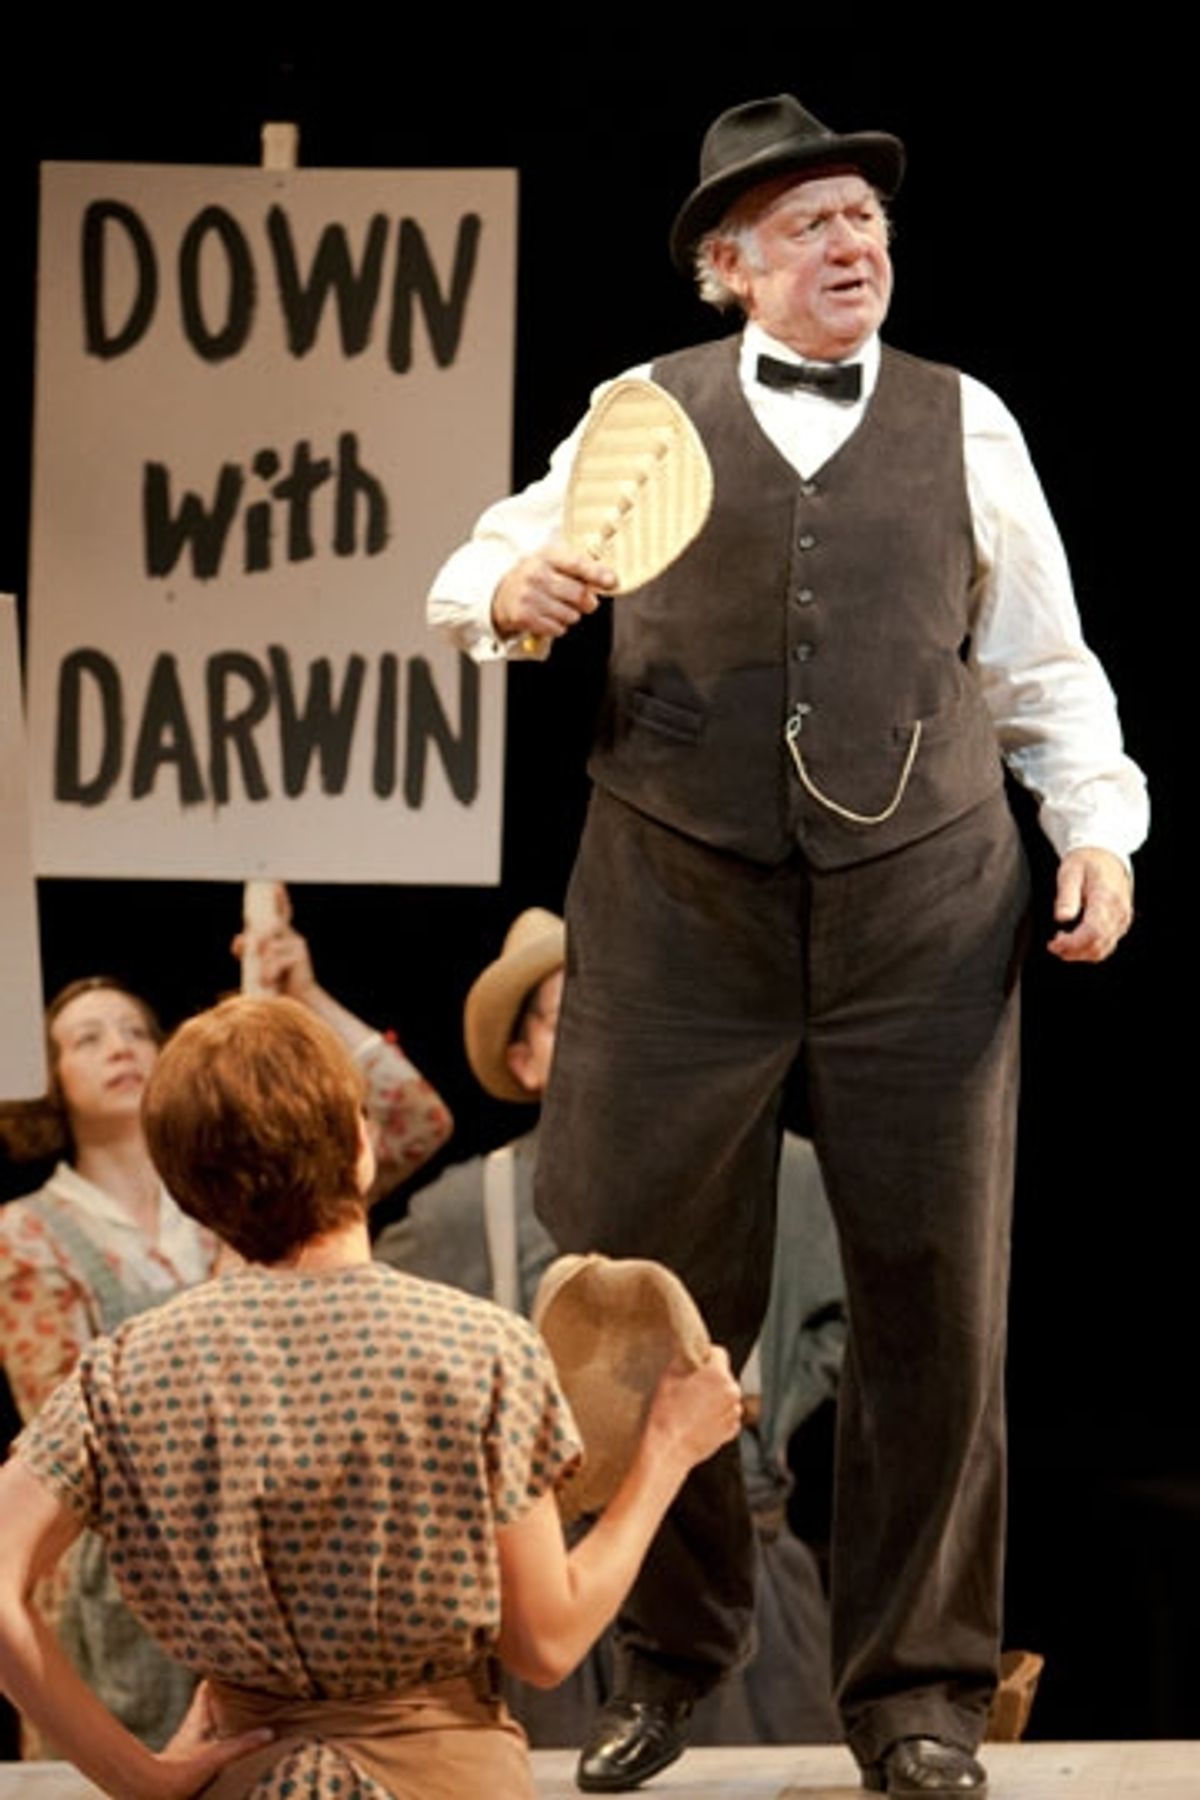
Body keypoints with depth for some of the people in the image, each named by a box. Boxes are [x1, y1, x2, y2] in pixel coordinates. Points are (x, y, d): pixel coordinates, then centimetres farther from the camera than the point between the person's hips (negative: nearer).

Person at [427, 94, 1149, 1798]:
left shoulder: (966, 425, 11)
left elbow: (1043, 666, 14)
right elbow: (475, 578, 14)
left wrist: (1098, 831, 1)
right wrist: (512, 589, -9)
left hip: (922, 906, 0)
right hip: (681, 899, 0)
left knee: (935, 1306, 1)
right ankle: (668, 1657, 20)